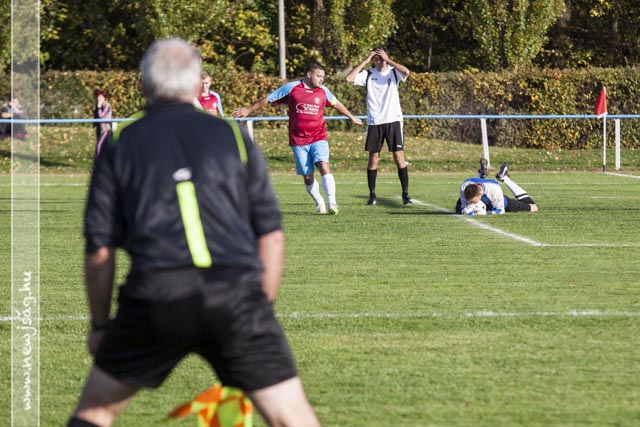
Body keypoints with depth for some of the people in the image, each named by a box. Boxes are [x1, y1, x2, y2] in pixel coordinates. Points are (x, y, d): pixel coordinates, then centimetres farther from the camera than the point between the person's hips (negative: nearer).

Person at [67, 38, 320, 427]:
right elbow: (272, 237, 12)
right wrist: (261, 311, 21)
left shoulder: (119, 146, 14)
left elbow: (100, 252, 10)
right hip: (237, 293, 0)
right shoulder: (234, 136, 15)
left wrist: (100, 326, 22)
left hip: (156, 296, 0)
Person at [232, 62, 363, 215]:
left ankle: (332, 203, -26)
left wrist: (351, 117, 40)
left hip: (318, 138, 1)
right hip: (298, 140, -1)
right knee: (308, 177, 1)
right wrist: (248, 110, 13)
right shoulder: (291, 88, -1)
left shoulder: (323, 91, 8)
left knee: (324, 166, -22)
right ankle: (319, 203, 22)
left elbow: (336, 104, 28)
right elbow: (267, 100, 8)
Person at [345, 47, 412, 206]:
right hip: (374, 122, 1)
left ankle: (405, 193, -3)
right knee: (373, 158, 2)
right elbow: (349, 78, -8)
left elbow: (406, 71, -18)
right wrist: (365, 61, -7)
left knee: (399, 155, -6)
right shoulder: (368, 74, 6)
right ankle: (372, 195, 10)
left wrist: (387, 59, -12)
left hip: (393, 120, -1)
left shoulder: (393, 72, 4)